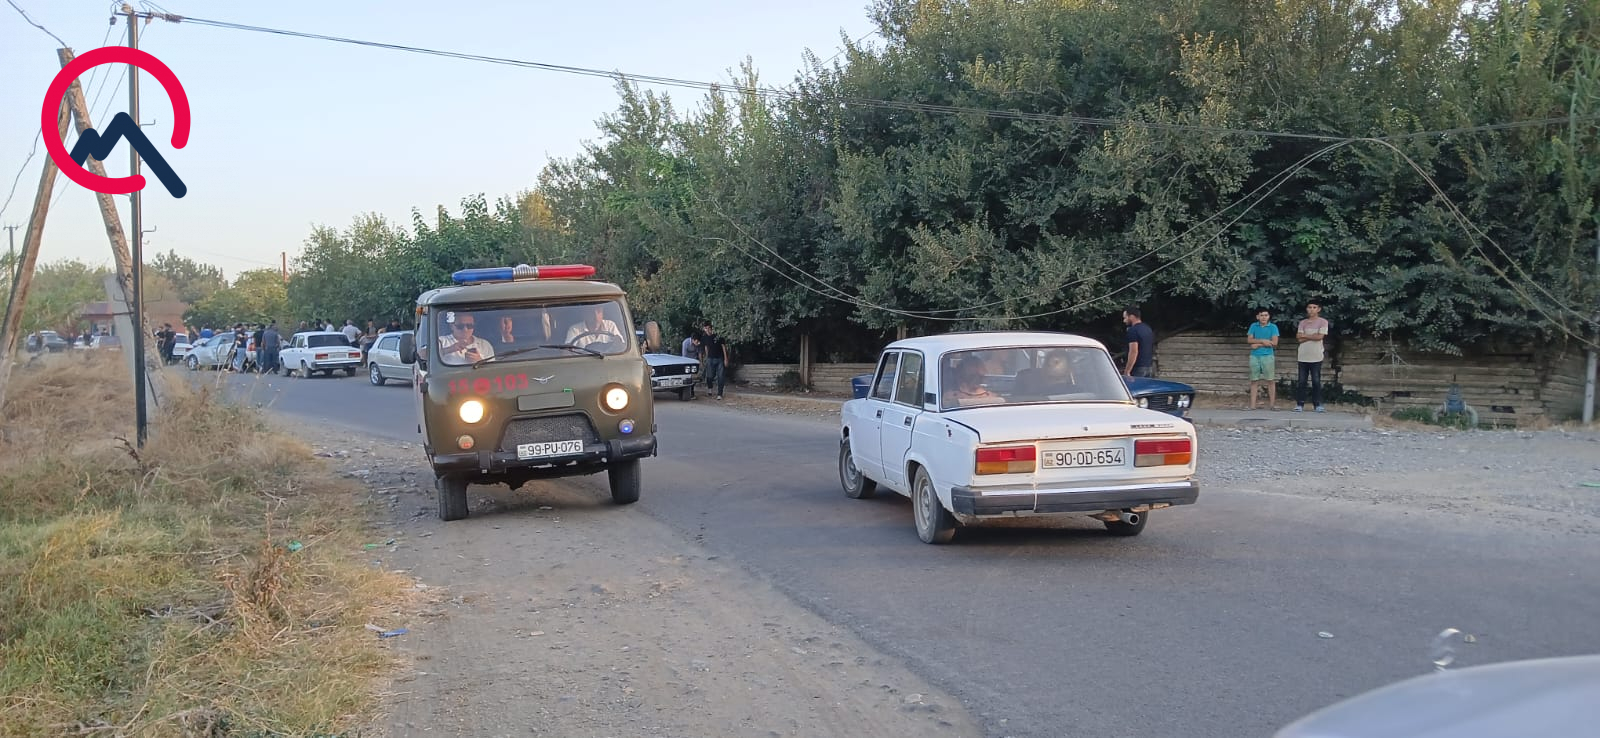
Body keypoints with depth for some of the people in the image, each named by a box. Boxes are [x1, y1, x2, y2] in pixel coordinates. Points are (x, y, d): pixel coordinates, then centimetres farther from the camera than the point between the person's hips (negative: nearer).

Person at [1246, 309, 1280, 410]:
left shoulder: (1273, 327, 2)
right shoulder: (1253, 326, 9)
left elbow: (1274, 343, -8)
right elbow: (1249, 339, -1)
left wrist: (1258, 344, -8)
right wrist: (1263, 341, -13)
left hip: (1268, 356, -2)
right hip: (1254, 356, 2)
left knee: (1270, 380, -2)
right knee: (1254, 381, 2)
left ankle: (1272, 404, 0)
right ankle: (1252, 405, 2)